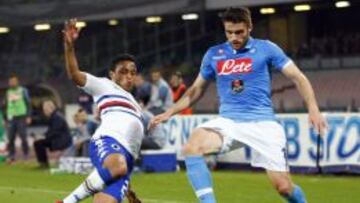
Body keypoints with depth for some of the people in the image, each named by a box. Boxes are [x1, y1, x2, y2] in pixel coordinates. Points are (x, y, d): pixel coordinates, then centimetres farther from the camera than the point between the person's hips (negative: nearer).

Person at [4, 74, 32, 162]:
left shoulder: (23, 91, 1)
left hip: (21, 117, -4)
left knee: (23, 137, -2)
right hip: (11, 118, 4)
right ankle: (11, 156, 2)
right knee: (11, 138, -2)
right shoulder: (8, 92, 12)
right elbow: (6, 105, 17)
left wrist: (28, 116, -6)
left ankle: (26, 155, 7)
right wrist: (6, 117, 12)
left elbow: (28, 104, 1)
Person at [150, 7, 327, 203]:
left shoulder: (266, 48, 0)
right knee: (191, 147, -27)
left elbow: (298, 77, 0)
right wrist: (170, 112, 12)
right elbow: (197, 88, 22)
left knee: (284, 187, -9)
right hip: (228, 121, 3)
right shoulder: (214, 54, 9)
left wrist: (313, 109, -14)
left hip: (262, 122, -3)